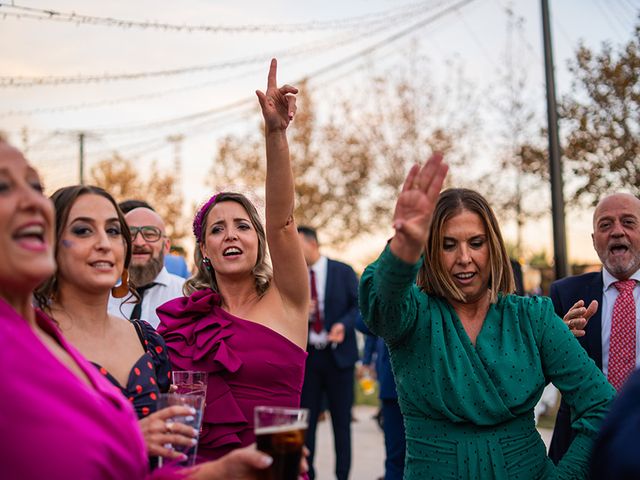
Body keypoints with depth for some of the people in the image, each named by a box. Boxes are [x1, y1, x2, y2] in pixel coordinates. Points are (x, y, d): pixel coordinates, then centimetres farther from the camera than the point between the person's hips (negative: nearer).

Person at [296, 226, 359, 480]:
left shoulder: (343, 272, -1)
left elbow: (359, 305, -2)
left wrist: (343, 325, -19)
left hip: (338, 355, -2)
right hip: (307, 356, 2)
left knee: (341, 420, 6)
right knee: (305, 419, 5)